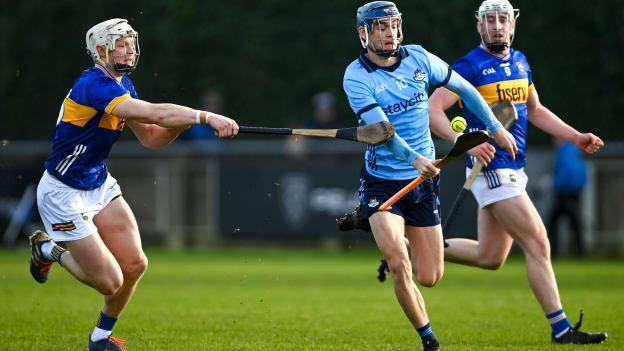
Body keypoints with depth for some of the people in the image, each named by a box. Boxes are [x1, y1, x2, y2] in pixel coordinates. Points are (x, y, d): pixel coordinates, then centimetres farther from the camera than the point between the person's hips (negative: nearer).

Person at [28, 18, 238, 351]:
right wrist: (206, 116, -41)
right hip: (63, 194, -9)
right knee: (110, 282, -8)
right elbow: (155, 113, -37)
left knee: (134, 265, 0)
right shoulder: (94, 84, -26)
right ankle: (48, 249, 20)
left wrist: (188, 120, -14)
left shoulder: (122, 85, 5)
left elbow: (151, 136, 3)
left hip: (100, 184, 9)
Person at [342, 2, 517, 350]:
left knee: (429, 278, 4)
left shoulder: (418, 58, -1)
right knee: (400, 267, -21)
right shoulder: (356, 76, -13)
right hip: (381, 182, -4)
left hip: (423, 181, 4)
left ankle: (392, 239, 38)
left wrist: (496, 128, 16)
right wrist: (415, 159, -39)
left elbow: (464, 88, 14)